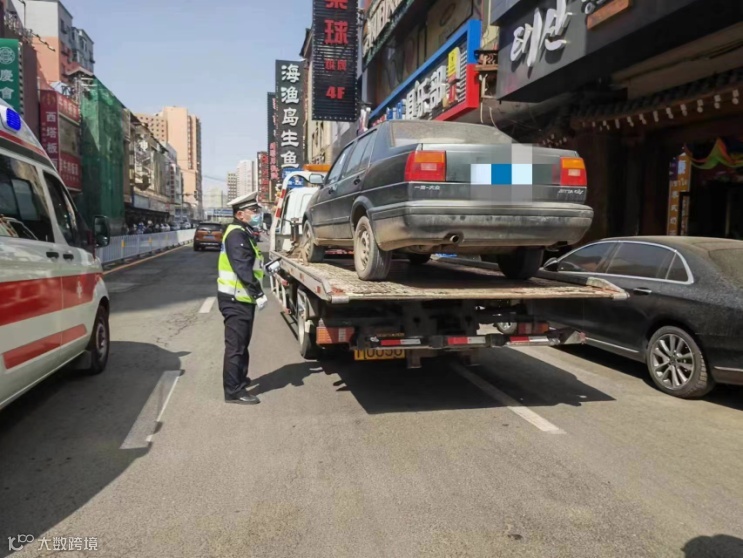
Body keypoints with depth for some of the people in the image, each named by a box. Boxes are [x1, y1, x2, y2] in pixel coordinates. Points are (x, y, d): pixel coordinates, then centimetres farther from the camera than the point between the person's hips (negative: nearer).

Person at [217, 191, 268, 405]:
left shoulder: (242, 233, 16)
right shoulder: (236, 234, -17)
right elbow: (243, 268, -26)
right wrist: (259, 293, -28)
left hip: (241, 298, 11)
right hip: (235, 299, -11)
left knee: (242, 343, 21)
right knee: (235, 345, -5)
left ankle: (240, 379, 35)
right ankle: (234, 391, 1)